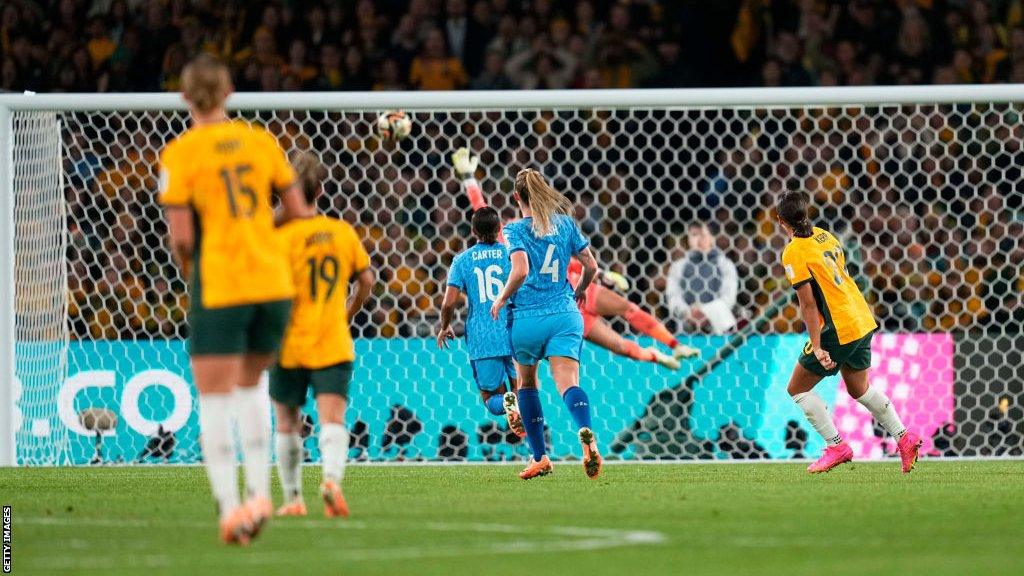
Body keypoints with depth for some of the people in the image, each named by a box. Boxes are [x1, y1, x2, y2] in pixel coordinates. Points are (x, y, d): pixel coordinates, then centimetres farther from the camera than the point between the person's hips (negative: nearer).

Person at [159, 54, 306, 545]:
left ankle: (230, 509, -6)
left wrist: (186, 268, 9)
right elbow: (295, 209, 9)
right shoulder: (260, 140, 4)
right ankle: (259, 493, 17)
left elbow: (181, 237, -12)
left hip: (218, 288, -5)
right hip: (273, 280, 5)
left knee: (214, 401, 1)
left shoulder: (179, 155, -8)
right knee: (249, 387, 23)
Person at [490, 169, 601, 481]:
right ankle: (586, 432, -43)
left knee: (527, 383, 21)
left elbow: (521, 271, -18)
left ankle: (539, 457, 23)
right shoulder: (565, 224, 9)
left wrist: (501, 299, -1)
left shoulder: (515, 230, -4)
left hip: (527, 317, -2)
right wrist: (581, 290, 33)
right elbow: (591, 265, 12)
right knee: (568, 383, -11)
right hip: (564, 314, 2)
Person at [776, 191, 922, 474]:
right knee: (859, 389, 24)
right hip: (863, 321, 8)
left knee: (797, 389, 4)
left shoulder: (794, 252, -15)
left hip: (838, 329, -8)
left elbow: (808, 304, -18)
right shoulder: (825, 236, 9)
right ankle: (904, 437, 20)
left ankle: (836, 446, 0)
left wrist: (817, 347, -19)